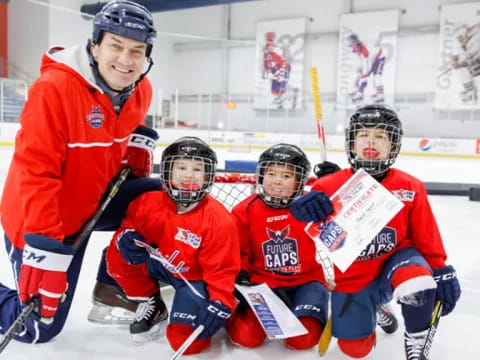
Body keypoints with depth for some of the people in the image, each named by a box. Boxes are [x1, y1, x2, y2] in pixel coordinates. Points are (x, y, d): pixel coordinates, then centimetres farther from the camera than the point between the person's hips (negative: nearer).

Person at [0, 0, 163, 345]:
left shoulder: (141, 90, -6)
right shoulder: (54, 87, -29)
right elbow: (36, 171, -31)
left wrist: (140, 138, 1)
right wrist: (43, 246, -33)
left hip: (95, 200, 7)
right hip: (39, 219, -6)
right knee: (39, 328, -1)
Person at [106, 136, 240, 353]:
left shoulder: (219, 220, -24)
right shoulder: (149, 202, -14)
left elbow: (221, 268, -20)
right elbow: (129, 226, 0)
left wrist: (220, 303, -31)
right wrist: (126, 237, -25)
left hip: (194, 279, -4)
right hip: (160, 266, 4)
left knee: (184, 341, -20)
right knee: (117, 255, -19)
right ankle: (150, 303, 6)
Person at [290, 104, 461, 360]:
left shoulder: (410, 187, -8)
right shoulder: (331, 185, -13)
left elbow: (427, 238, 1)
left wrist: (442, 272, 0)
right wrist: (306, 206, -37)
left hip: (395, 262, 0)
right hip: (352, 278, 0)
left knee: (417, 282, -35)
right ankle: (375, 310, 35)